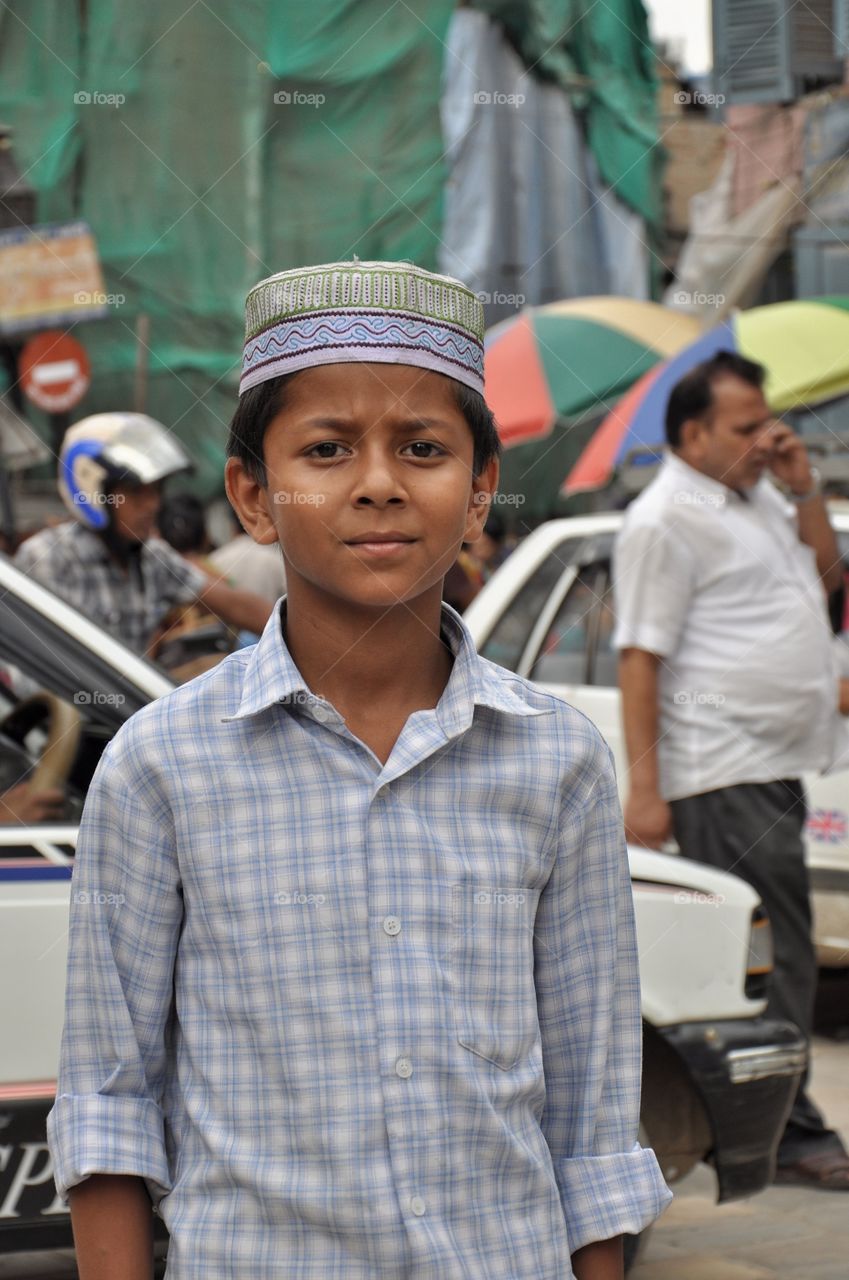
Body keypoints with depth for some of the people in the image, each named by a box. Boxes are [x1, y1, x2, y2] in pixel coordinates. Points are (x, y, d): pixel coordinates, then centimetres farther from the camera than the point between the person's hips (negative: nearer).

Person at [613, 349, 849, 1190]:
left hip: (774, 765, 9)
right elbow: (640, 657, -15)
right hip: (722, 775, -9)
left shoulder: (759, 498, 18)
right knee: (767, 957, -9)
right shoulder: (665, 520, -11)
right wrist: (643, 789, -19)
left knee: (771, 955, 12)